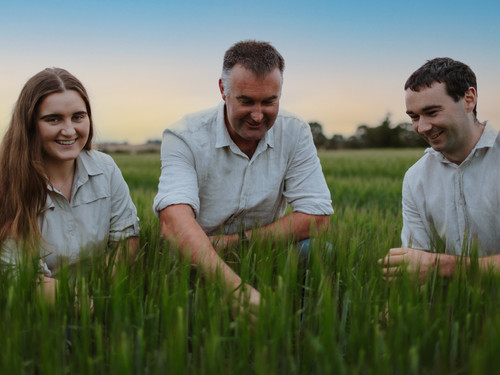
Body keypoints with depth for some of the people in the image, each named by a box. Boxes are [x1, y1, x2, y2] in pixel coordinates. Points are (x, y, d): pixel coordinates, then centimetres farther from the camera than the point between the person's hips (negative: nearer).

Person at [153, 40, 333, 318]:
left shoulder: (294, 134, -5)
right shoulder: (185, 138, -16)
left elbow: (318, 217, -11)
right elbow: (174, 220, -34)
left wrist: (234, 240, -19)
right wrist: (234, 286, -51)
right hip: (198, 264, -2)